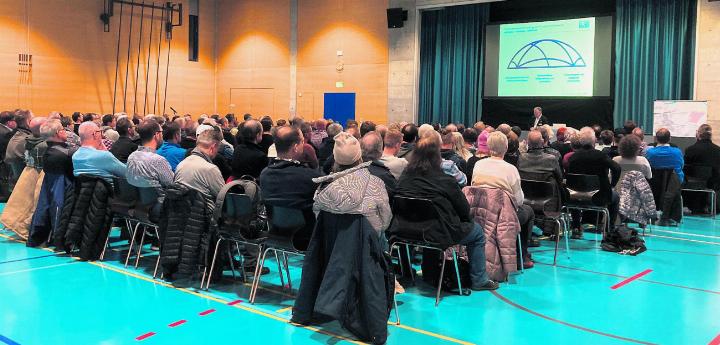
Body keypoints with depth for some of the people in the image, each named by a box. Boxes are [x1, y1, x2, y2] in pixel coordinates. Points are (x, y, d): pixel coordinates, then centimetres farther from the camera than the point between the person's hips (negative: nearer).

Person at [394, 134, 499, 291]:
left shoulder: (404, 177, -4)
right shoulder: (444, 180, -17)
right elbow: (465, 210, -9)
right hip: (441, 234, -6)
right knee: (477, 232, 18)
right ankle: (479, 280, 23)